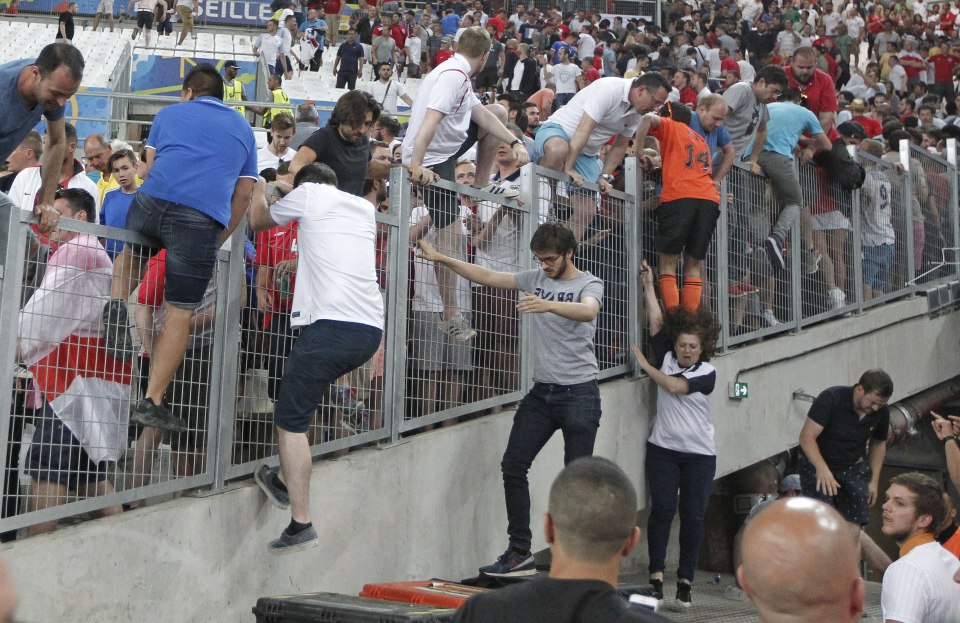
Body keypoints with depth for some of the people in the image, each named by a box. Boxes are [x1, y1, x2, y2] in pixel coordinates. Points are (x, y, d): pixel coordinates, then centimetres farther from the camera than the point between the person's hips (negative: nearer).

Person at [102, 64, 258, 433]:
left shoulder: (169, 114, 25)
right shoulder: (243, 130, 28)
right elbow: (243, 195, 22)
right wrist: (218, 241, 28)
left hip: (152, 199, 1)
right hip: (203, 218, -1)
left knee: (132, 255, 35)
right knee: (180, 314, 5)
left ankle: (116, 307, 7)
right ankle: (151, 403, 0)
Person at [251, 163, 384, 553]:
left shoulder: (308, 194, 8)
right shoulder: (365, 207, 24)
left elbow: (259, 221, 26)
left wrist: (258, 190, 44)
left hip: (332, 324, -7)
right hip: (371, 329, 7)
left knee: (290, 421, 0)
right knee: (299, 397, 28)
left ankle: (301, 523, -4)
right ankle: (284, 480, 30)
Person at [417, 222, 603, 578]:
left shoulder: (589, 285, -5)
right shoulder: (535, 279, 11)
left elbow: (587, 311, -28)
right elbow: (486, 277, 14)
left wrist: (548, 305, -46)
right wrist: (440, 258, 8)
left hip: (579, 393, -6)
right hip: (542, 390, 6)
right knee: (513, 465, -1)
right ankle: (520, 554, 4)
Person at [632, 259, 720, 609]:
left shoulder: (707, 372, -2)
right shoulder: (666, 358, 5)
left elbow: (674, 386, -15)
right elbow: (656, 321, 1)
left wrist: (645, 365, -5)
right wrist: (648, 284, -1)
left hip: (699, 453, -1)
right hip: (663, 449, 1)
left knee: (693, 516, 0)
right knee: (662, 509, -8)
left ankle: (685, 583, 5)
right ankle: (655, 577, -7)